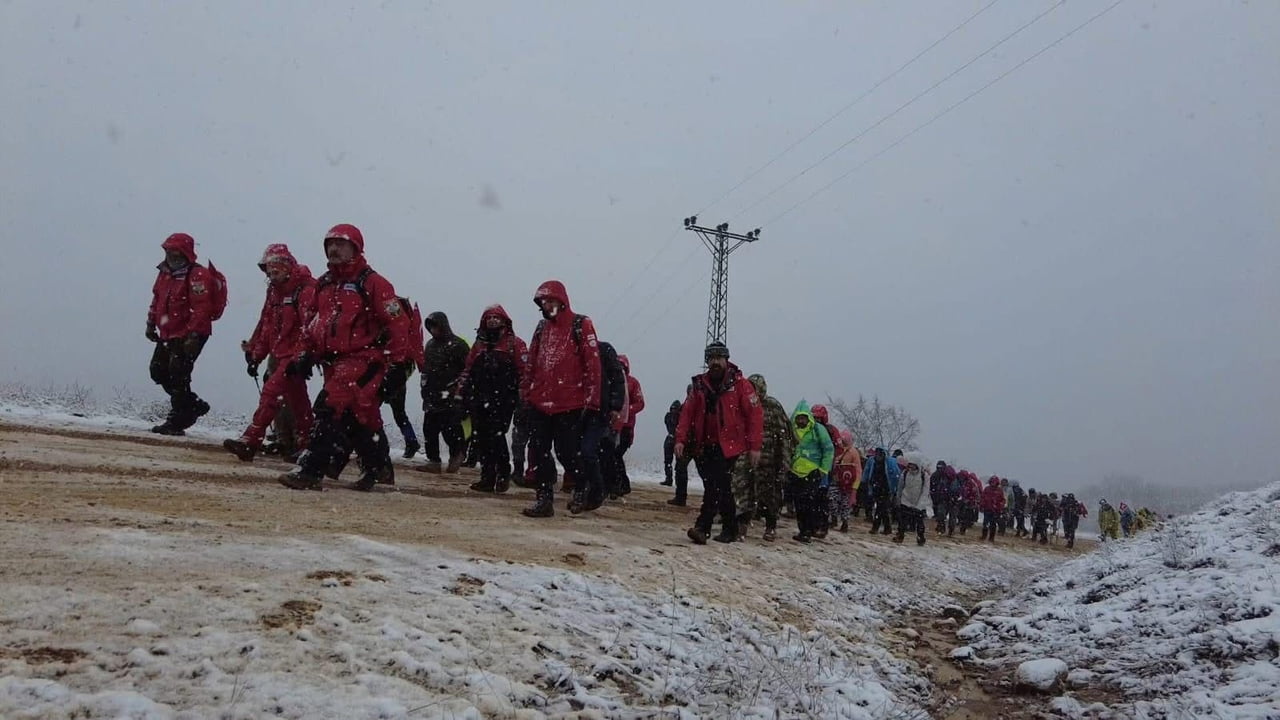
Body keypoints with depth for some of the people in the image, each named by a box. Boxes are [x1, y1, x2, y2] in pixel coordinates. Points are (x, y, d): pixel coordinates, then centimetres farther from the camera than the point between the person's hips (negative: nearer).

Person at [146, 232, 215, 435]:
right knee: (158, 370, 13)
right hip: (168, 334, 10)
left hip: (189, 336, -10)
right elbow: (157, 299, 24)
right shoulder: (165, 272, 13)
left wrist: (193, 335, -26)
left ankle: (176, 422, 1)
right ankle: (194, 405, 23)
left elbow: (202, 308, -22)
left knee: (178, 375, -8)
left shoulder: (197, 276, -16)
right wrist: (151, 323, 20)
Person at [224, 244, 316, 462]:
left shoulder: (306, 289, -14)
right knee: (297, 402, 15)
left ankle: (250, 441, -17)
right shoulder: (274, 291, 15)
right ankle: (306, 445, 25)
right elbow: (265, 325, 20)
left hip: (295, 356, -9)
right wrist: (255, 354, 16)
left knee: (271, 391, -17)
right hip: (280, 355, 9)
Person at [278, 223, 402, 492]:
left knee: (331, 409, -20)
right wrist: (307, 355, 17)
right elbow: (316, 325, 26)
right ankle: (379, 467, 32)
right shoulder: (324, 284, 16)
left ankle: (311, 471, -20)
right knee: (361, 416, 16)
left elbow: (395, 324, -9)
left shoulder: (372, 283, -7)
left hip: (362, 359, -8)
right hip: (333, 360, 8)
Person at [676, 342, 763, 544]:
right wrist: (680, 439, -7)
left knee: (715, 487, -16)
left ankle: (702, 527, -20)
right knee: (722, 489, 12)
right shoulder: (699, 384, 10)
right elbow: (687, 413, 6)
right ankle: (730, 529, 23)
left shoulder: (740, 384, -2)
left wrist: (754, 446, -10)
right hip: (703, 446, 4)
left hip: (728, 446, -4)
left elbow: (755, 414, -4)